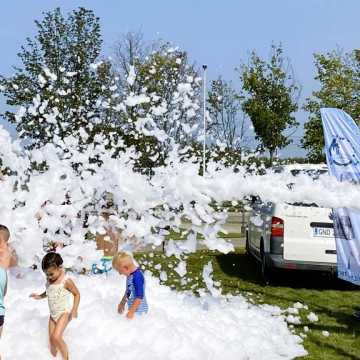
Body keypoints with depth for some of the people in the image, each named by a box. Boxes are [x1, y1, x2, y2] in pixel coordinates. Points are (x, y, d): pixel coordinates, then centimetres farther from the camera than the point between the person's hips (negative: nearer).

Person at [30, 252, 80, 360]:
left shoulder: (66, 281, -19)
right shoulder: (49, 281, 1)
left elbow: (77, 294, -10)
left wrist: (74, 309, -20)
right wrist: (40, 296, 7)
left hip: (64, 313, -7)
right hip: (53, 314, 7)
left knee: (56, 337, -20)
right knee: (51, 339, 10)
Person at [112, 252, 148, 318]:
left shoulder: (137, 276, -25)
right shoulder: (130, 274, 4)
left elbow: (139, 297, -25)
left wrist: (131, 311, -21)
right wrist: (122, 303, 28)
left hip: (139, 310, -9)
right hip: (132, 308, 9)